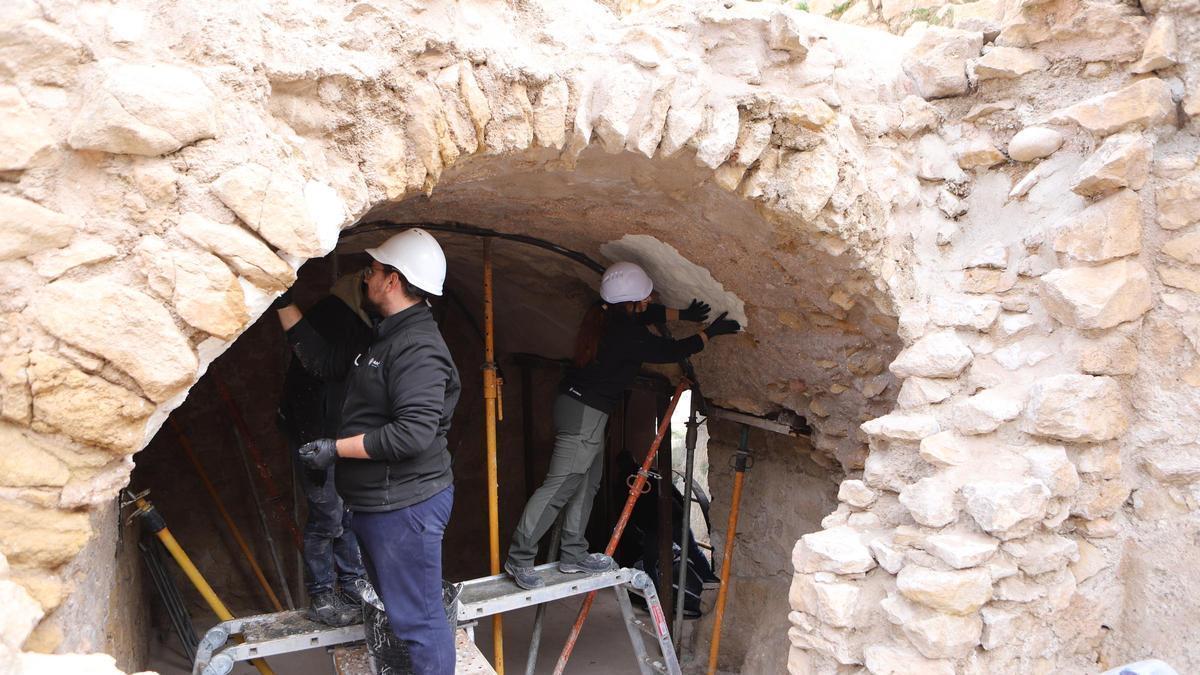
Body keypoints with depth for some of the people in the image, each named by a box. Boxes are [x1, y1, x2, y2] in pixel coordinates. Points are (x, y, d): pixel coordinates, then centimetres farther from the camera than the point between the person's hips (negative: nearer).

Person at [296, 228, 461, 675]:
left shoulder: (418, 348, -22)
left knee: (416, 618, -2)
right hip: (379, 503, 12)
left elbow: (414, 433, -30)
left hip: (405, 507, -12)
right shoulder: (388, 336, 14)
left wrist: (337, 449, -23)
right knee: (396, 608, 25)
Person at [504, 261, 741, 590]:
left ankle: (573, 555, 22)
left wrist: (683, 314, 25)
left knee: (587, 482, 15)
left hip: (577, 402, 10)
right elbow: (670, 351, -7)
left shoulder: (605, 314, 3)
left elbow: (647, 315, 24)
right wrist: (710, 332, 4)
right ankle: (519, 558, -4)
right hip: (586, 413, -10)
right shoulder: (627, 335, -21)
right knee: (560, 486, -8)